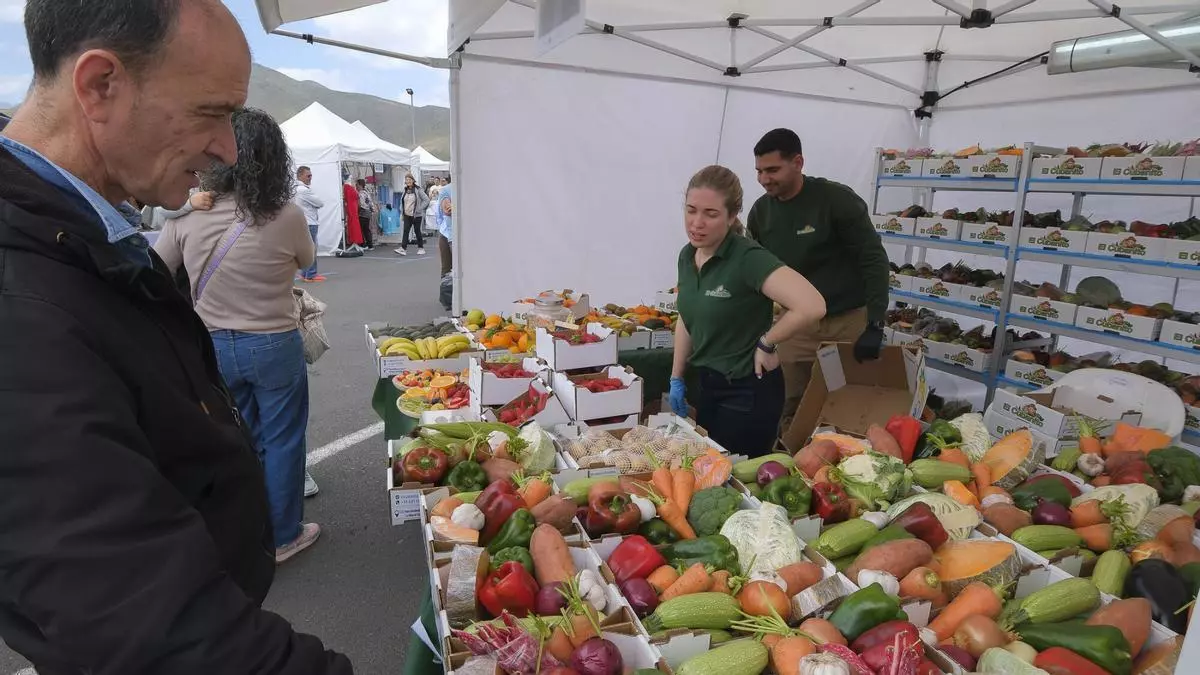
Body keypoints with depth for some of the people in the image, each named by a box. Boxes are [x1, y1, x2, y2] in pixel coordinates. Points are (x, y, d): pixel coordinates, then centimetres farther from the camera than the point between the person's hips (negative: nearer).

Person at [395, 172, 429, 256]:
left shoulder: (418, 190, -8)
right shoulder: (405, 190, 9)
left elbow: (426, 200, -10)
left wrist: (419, 209, -15)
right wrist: (403, 212, 12)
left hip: (416, 215, -4)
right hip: (407, 215, 5)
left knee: (417, 231, 4)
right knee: (405, 231, -4)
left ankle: (421, 248, 18)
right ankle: (403, 248, -10)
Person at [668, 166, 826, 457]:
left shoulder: (748, 258, -23)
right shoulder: (687, 255, 1)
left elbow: (812, 306, -34)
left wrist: (766, 344, -20)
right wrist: (676, 378, 14)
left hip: (747, 392, -7)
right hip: (707, 384, 8)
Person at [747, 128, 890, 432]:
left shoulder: (838, 199, -15)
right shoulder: (759, 212, 0)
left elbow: (874, 260, -13)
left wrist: (874, 325, -19)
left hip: (851, 319, -3)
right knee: (790, 409, 6)